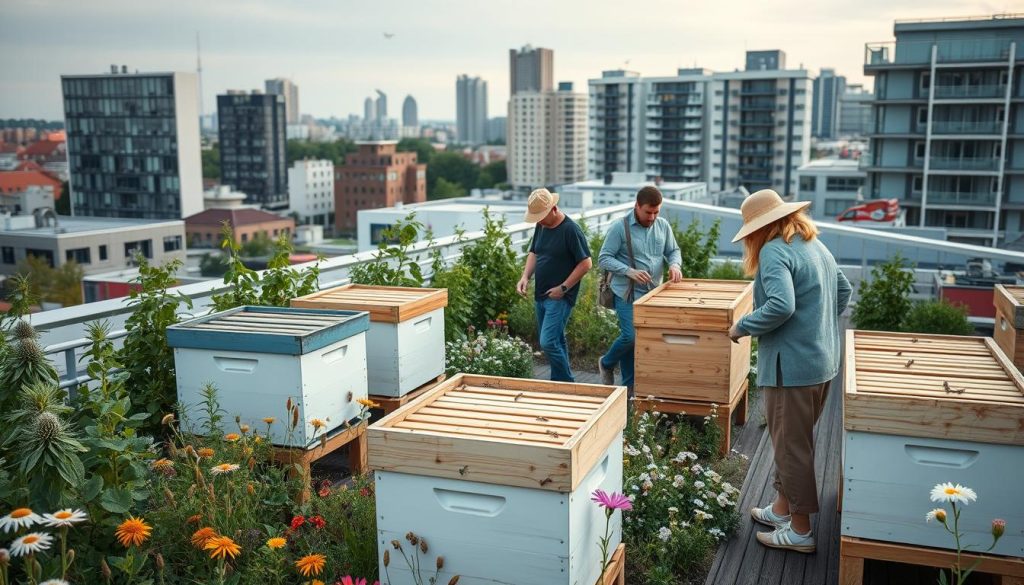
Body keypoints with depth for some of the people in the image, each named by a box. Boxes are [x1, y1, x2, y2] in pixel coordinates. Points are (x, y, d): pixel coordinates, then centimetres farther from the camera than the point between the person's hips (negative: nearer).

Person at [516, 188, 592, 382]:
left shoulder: (571, 230, -15)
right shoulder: (541, 226, 8)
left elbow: (586, 263, -15)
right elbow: (534, 253, 20)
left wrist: (563, 288, -16)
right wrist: (525, 276, 2)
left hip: (560, 298, -8)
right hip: (541, 295, 8)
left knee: (548, 342, -14)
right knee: (556, 341, 15)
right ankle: (559, 382, 25)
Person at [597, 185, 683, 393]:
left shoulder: (663, 226, 6)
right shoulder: (620, 228, -9)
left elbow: (673, 250, 17)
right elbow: (603, 259, -9)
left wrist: (674, 264, -7)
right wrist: (630, 271, -22)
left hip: (654, 293, 5)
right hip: (628, 293, -5)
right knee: (630, 337, -14)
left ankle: (630, 387, 19)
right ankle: (607, 364, 17)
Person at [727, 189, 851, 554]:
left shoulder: (774, 251, -17)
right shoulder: (816, 245, 12)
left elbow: (780, 306, -30)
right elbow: (843, 291, 20)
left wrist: (742, 328, -17)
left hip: (791, 366, -10)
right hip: (823, 361, 10)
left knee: (791, 445, 2)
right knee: (794, 440, 20)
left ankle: (800, 531, 12)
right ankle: (782, 509, 34)